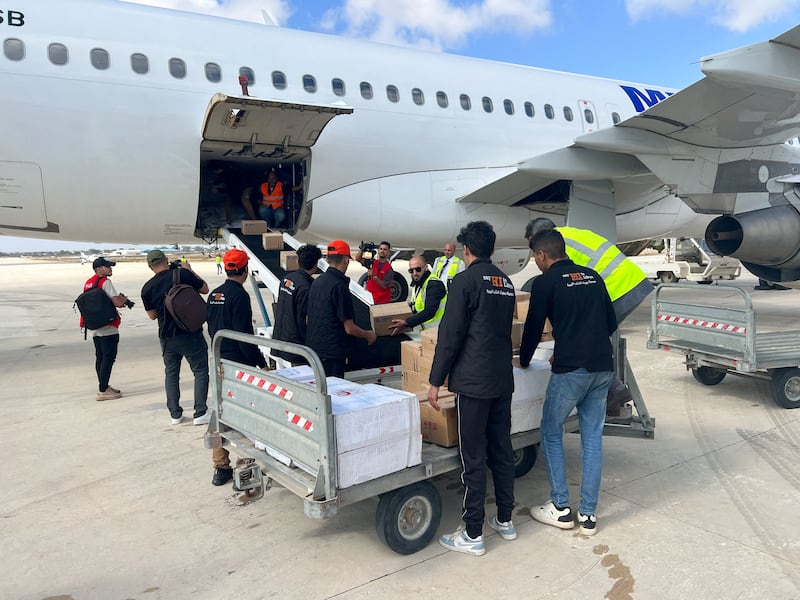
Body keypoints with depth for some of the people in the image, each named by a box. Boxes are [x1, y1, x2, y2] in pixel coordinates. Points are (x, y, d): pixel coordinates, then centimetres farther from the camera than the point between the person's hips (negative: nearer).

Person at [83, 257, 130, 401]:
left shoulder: (88, 283, 14)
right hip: (108, 328, -9)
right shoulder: (105, 282, -14)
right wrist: (124, 299, 0)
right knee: (108, 358, -4)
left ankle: (103, 387, 25)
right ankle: (103, 391, -3)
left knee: (100, 357, 15)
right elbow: (117, 302, -22)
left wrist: (118, 301, 15)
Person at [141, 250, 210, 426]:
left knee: (171, 374, 17)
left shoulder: (147, 288, -1)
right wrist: (190, 271, 9)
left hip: (166, 337, 4)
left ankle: (175, 414, 20)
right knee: (200, 371, 5)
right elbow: (204, 289, 1)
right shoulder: (182, 274, -12)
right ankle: (200, 413, 1)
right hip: (190, 334, -3)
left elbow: (152, 315, 9)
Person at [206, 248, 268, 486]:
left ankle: (221, 468, 21)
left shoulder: (214, 295, 9)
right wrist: (261, 362, -12)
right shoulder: (239, 296, -16)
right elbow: (245, 335, -19)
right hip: (239, 364, -8)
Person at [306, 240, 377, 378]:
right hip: (331, 352, -8)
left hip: (312, 346, 8)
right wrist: (368, 335, 2)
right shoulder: (339, 287, -18)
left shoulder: (317, 282, 7)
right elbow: (349, 328, -17)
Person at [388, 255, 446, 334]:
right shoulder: (416, 282, 10)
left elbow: (429, 312, -26)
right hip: (424, 329, 8)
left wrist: (406, 323, -29)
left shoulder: (434, 284, -19)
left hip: (436, 330, -8)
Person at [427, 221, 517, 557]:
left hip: (473, 381, -7)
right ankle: (505, 520, 27)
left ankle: (473, 535, 8)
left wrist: (435, 381, -7)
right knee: (501, 450, 16)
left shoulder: (466, 280, -10)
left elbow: (450, 336, -13)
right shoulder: (506, 282, 12)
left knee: (473, 458, -1)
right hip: (503, 379, 8)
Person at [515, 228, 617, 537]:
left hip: (570, 370, -6)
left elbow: (534, 326, 1)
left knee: (551, 434, 11)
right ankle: (588, 515, 16)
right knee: (593, 439, 11)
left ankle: (561, 509, 14)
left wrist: (523, 361, 17)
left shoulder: (545, 282, -4)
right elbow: (611, 323, 17)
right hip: (602, 368, 6)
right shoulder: (593, 277, 14)